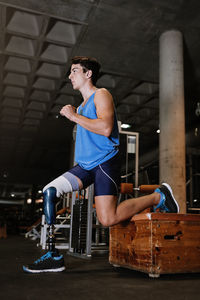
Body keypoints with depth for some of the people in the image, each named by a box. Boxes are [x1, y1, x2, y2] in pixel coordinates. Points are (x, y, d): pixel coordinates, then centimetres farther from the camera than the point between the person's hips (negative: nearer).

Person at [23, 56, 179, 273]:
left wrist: (74, 116, -13)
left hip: (105, 162, -8)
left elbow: (106, 128, -21)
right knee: (49, 191, -8)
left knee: (108, 219, -18)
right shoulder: (82, 105, 24)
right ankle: (53, 256, -5)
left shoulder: (101, 95, -3)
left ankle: (158, 197, 2)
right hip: (85, 166, 8)